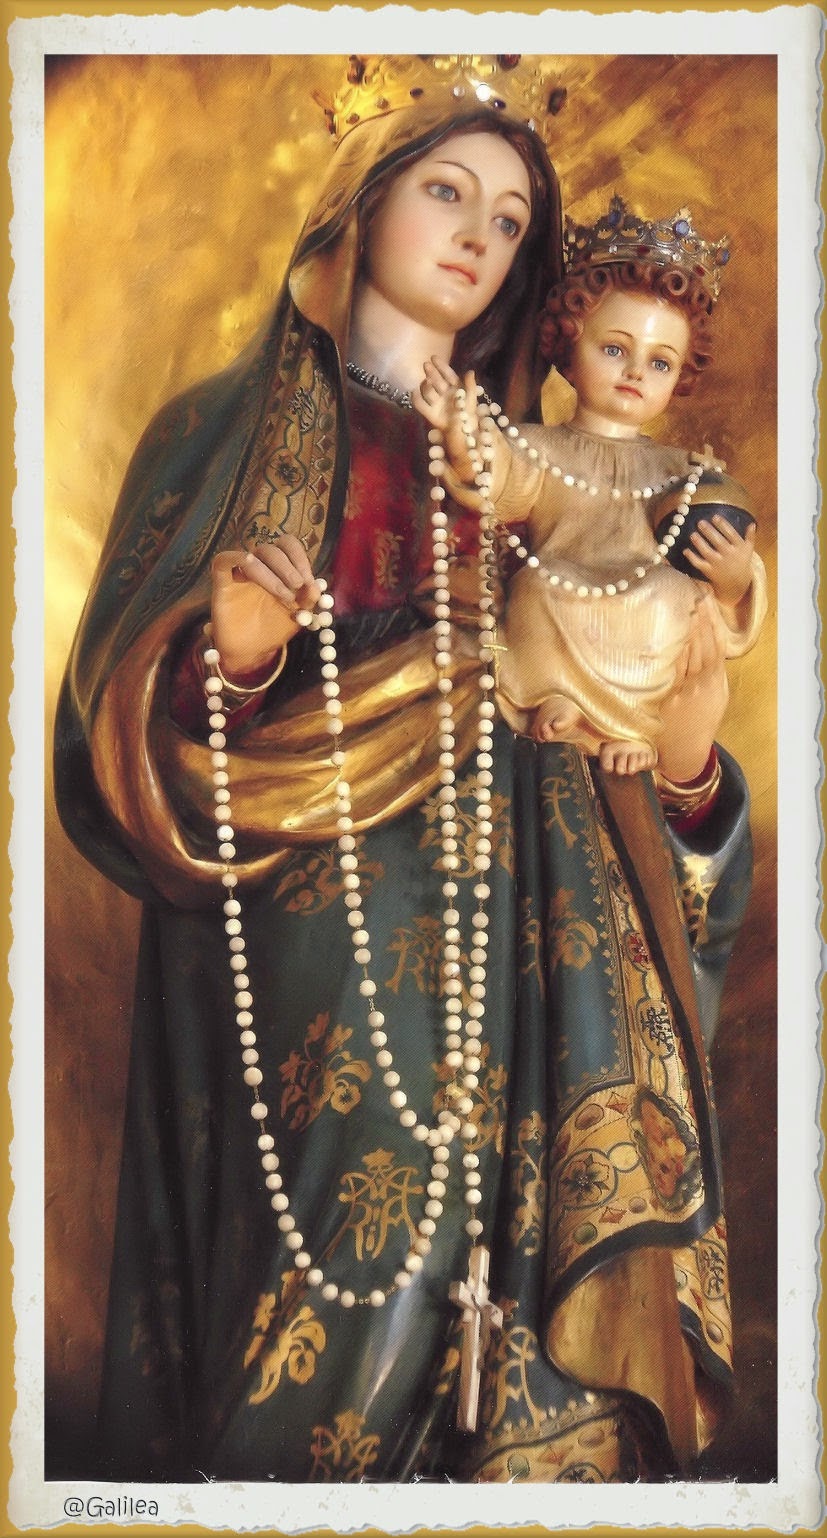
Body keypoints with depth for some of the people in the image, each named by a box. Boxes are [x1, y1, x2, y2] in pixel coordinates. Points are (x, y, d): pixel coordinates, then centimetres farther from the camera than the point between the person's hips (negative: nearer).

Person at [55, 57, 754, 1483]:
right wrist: (225, 658, -19)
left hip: (491, 969, 3)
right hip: (295, 974, -3)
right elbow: (125, 727, 1)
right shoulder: (228, 430, 9)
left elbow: (571, 729, 16)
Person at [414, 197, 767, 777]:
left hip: (665, 660, 3)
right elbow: (508, 482, -15)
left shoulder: (686, 473, 19)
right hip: (557, 657, -2)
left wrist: (735, 580, -9)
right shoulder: (543, 449, 10)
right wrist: (469, 442, -38)